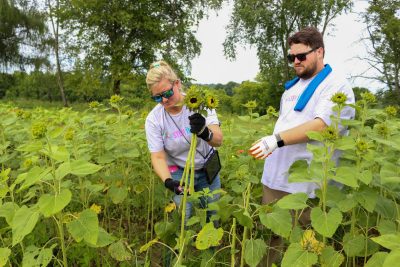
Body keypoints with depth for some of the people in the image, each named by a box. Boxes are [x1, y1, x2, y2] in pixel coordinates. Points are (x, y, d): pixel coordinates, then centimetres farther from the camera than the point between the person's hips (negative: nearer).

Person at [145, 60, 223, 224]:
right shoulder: (153, 119, -18)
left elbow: (218, 141, -28)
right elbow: (158, 157, -17)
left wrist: (205, 133, -51)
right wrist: (168, 181, -36)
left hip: (207, 168, 1)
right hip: (179, 173, -1)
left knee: (213, 215, 13)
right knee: (185, 218, -2)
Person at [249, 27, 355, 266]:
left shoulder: (337, 86, -8)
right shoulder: (293, 86, 18)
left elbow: (321, 125, -22)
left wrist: (277, 139, -29)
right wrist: (270, 145, 18)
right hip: (274, 176, 7)